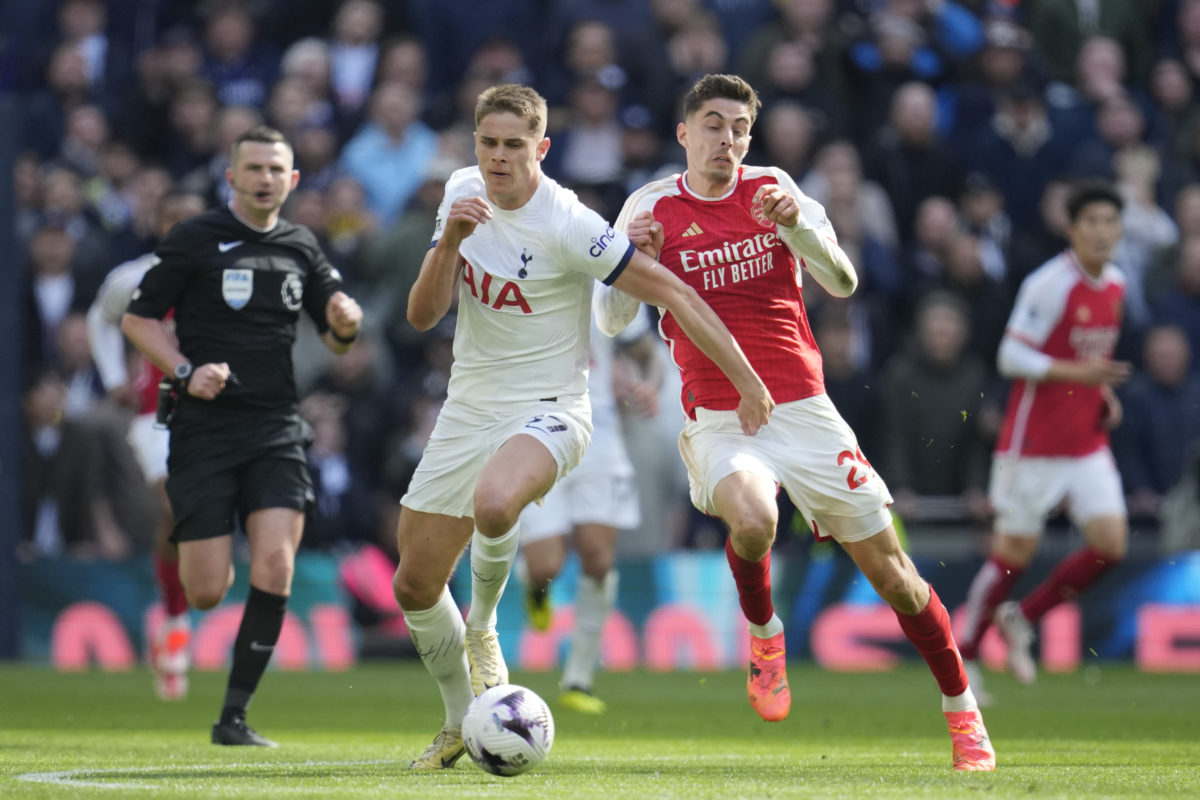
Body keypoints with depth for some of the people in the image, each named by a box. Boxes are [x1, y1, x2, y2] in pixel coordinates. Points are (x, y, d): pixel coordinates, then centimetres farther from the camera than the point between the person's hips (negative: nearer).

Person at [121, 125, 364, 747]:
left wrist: (345, 326, -7)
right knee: (207, 592, -7)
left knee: (275, 564, -16)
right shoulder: (194, 239, -1)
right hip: (204, 430, -3)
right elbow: (137, 318, 2)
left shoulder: (300, 248, 11)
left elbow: (335, 339, 18)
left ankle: (234, 715, -5)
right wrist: (185, 372, -14)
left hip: (274, 429, 3)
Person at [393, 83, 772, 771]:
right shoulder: (464, 192, 1)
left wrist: (748, 381, -18)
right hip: (468, 407, 6)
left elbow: (673, 293, -16)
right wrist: (450, 240, -19)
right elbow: (424, 315, -1)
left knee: (493, 504, -39)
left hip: (547, 411, -6)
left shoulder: (567, 225, -18)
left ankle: (483, 628, -7)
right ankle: (462, 722, 29)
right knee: (415, 587, 5)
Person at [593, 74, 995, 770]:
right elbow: (610, 320, 2)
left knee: (889, 569, 1)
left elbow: (843, 282, -2)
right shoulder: (652, 208, 0)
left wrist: (796, 223, -19)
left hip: (803, 408, 2)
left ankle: (961, 707, 18)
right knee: (752, 520, -34)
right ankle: (763, 629, -2)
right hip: (717, 419, -2)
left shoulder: (773, 189, 4)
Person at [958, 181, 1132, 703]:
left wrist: (1104, 391, 5)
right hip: (1033, 444, -7)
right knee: (1014, 552, 0)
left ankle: (1022, 619, 15)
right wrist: (1076, 373, -27)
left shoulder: (1115, 285, 8)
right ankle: (963, 660, 17)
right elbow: (1011, 356, -19)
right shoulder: (1050, 284, -17)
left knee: (1110, 544, -4)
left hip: (1088, 442, 7)